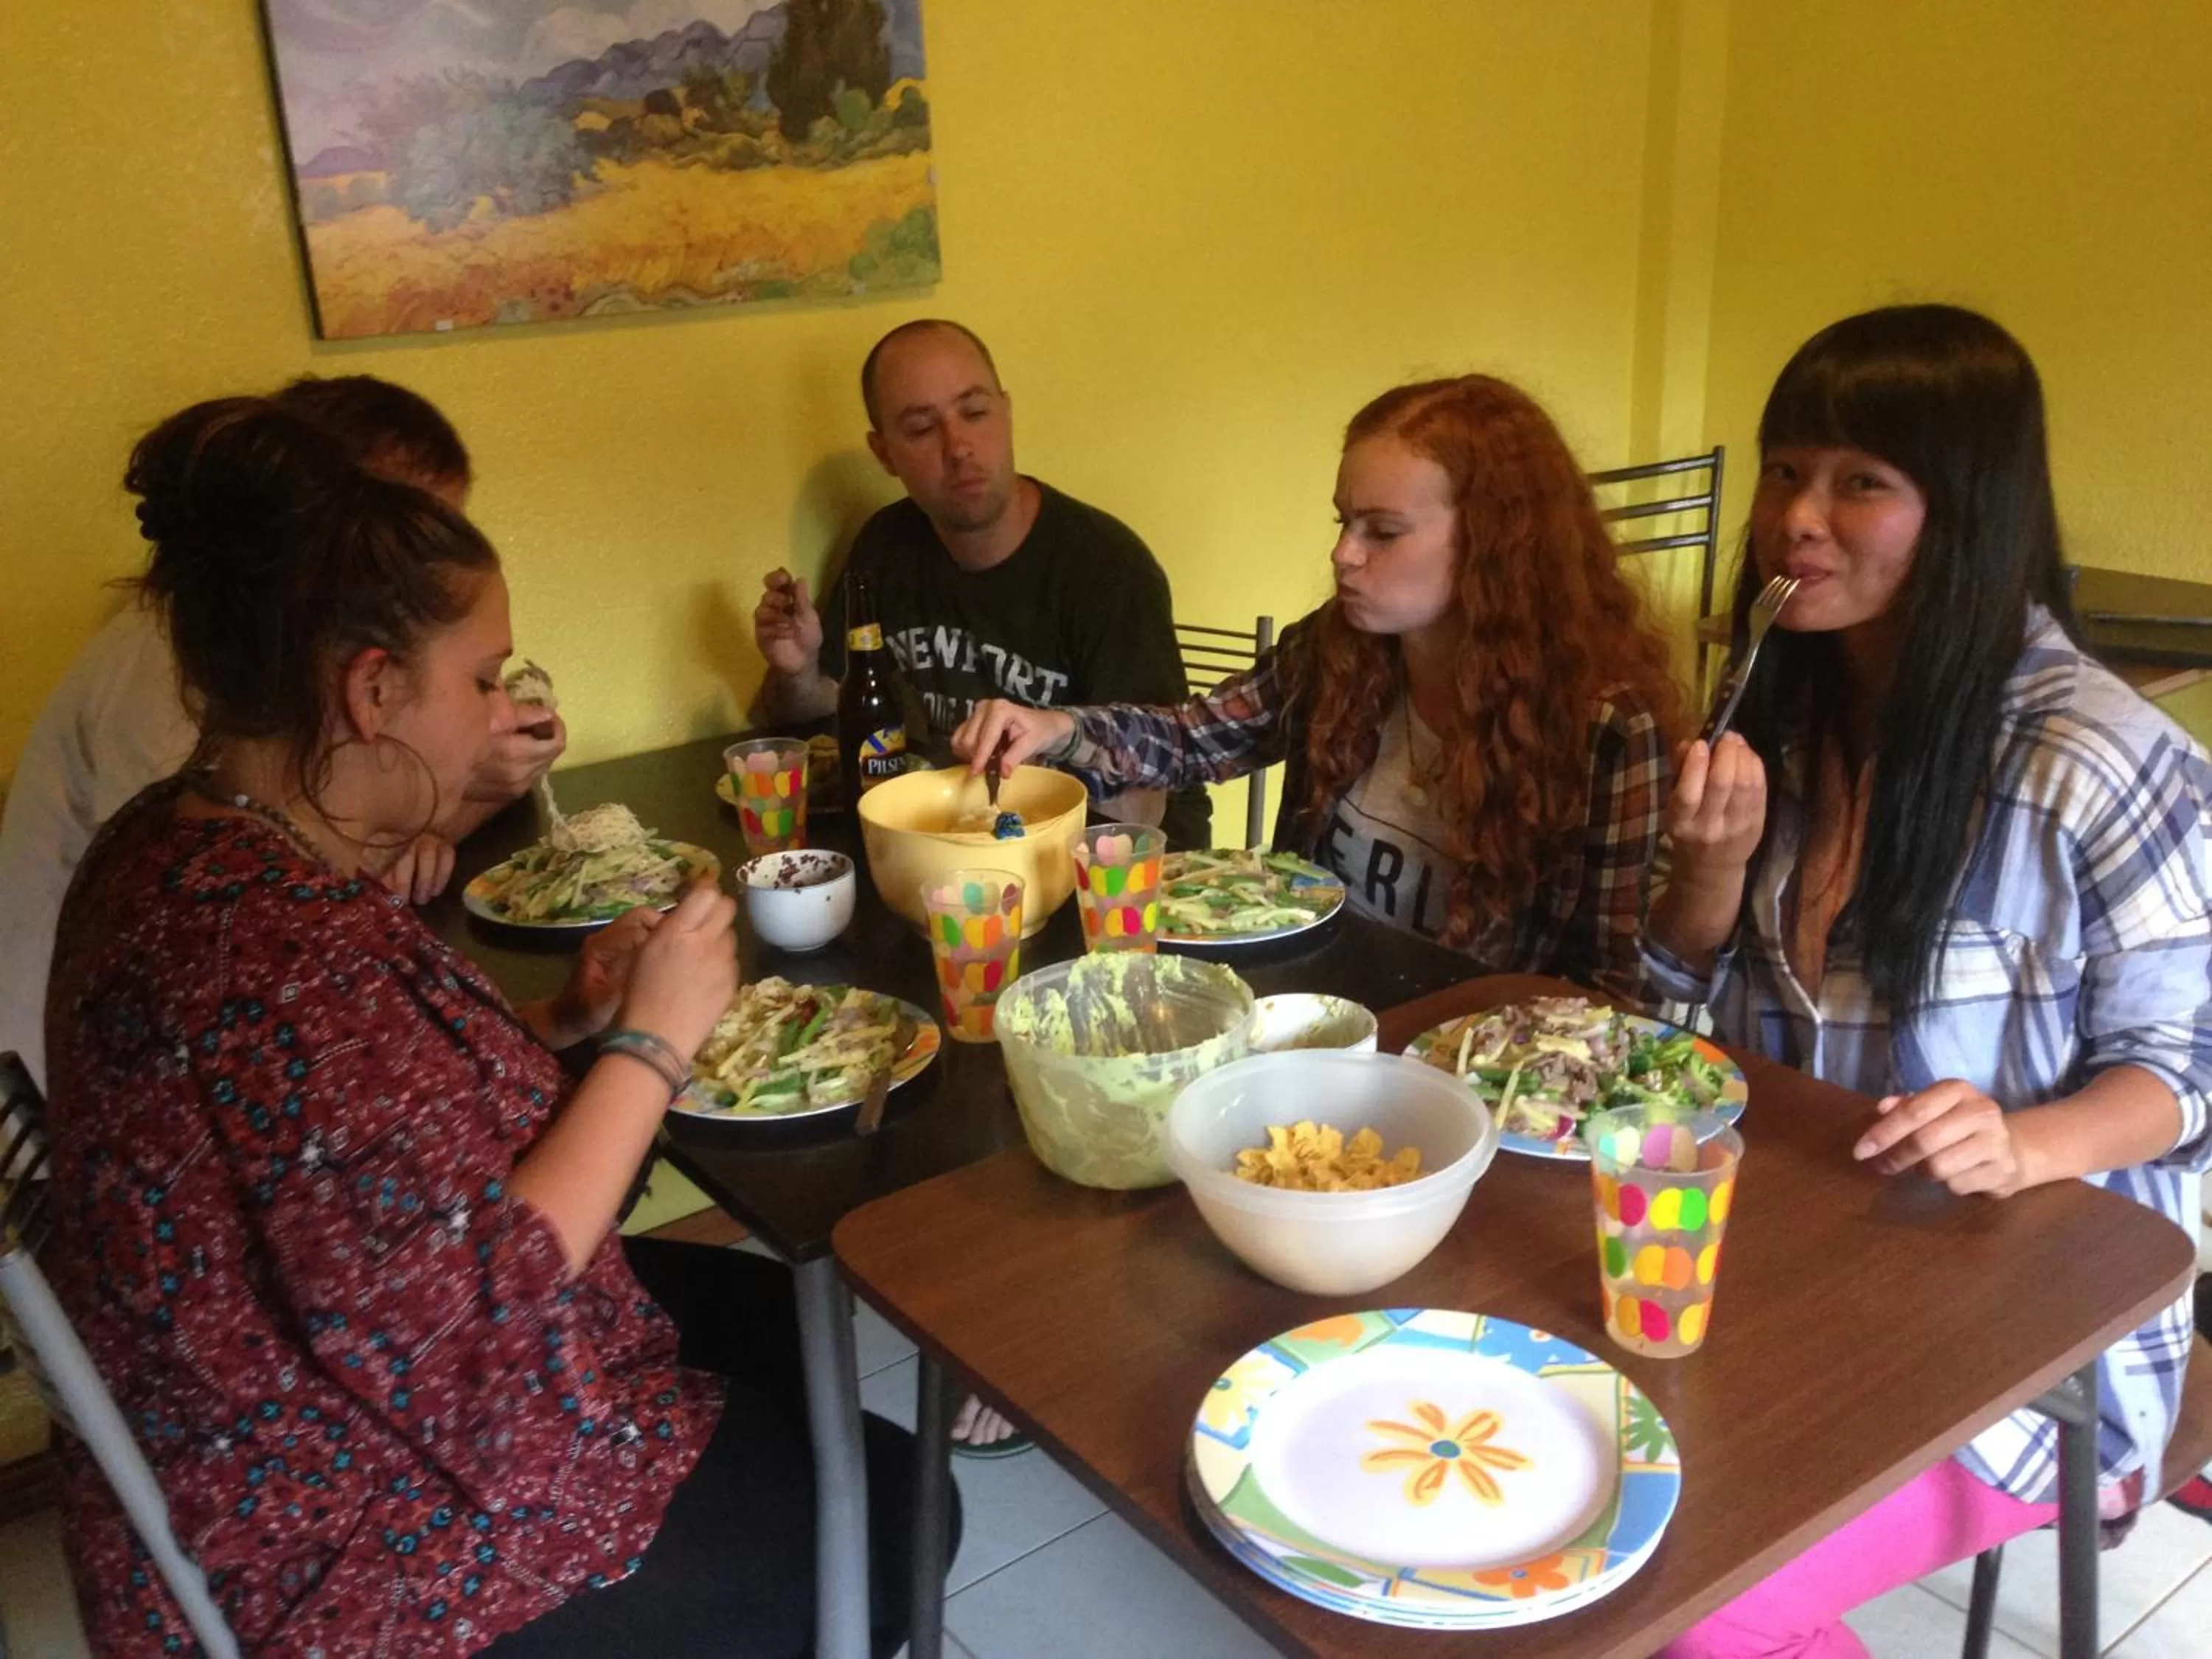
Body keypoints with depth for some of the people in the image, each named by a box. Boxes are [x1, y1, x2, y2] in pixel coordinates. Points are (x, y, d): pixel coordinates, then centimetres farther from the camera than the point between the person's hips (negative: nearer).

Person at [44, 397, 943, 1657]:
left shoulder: (189, 845, -2)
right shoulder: (272, 952, -35)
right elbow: (469, 1312, -32)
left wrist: (563, 1021, -4)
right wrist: (649, 1042, -23)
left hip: (339, 1405, 10)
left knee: (788, 1315, 22)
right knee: (888, 1507, 6)